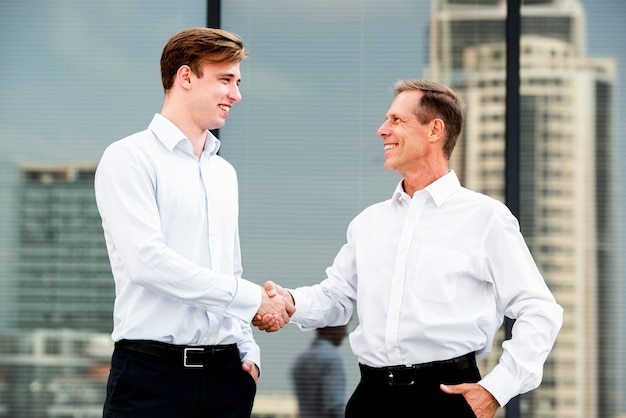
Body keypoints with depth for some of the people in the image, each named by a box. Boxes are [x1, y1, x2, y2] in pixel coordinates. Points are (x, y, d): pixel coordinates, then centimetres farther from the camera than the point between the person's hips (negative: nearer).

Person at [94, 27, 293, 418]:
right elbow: (147, 260, -16)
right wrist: (253, 298, -13)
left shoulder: (224, 173, 19)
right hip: (153, 370, -6)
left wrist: (248, 350, 8)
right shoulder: (130, 159, -4)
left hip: (225, 371, 6)